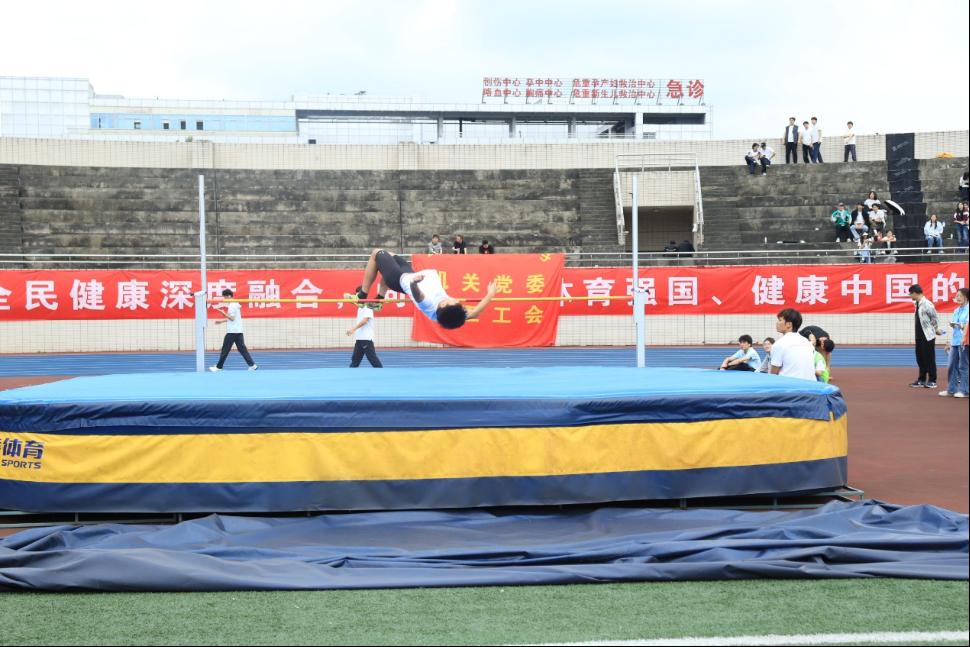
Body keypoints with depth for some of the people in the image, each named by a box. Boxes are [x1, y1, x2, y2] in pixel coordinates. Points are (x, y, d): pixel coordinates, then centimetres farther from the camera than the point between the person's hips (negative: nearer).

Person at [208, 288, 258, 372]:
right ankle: (252, 365, -3)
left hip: (232, 332, -9)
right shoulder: (236, 304, 16)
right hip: (238, 331, 9)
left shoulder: (232, 306, -13)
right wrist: (222, 321, 23)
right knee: (242, 348, 5)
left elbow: (232, 318, -18)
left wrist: (224, 313, -16)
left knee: (225, 350, 0)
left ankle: (218, 367, 7)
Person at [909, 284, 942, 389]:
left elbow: (935, 319, -12)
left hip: (928, 336, -8)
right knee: (920, 358, 13)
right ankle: (922, 380, 21)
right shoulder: (917, 304, 8)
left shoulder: (927, 304, -17)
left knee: (929, 359, 0)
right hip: (919, 336, 8)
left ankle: (932, 381, 7)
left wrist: (935, 329, 2)